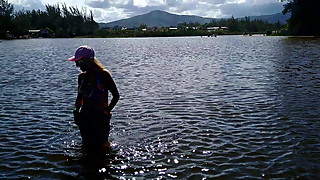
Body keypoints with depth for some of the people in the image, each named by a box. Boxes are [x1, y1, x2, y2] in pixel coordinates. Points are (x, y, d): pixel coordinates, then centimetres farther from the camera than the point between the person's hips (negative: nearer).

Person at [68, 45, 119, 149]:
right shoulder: (82, 76, 6)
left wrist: (107, 111, -11)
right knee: (87, 146, 15)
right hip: (85, 117, 5)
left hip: (100, 118, -5)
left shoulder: (103, 75, -10)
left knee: (101, 146, 0)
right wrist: (76, 110, 2)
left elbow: (116, 95, -6)